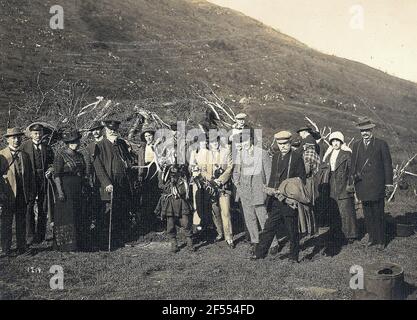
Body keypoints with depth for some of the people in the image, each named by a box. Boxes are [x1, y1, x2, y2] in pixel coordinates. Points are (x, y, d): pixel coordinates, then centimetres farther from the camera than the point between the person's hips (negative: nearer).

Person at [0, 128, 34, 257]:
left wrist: (31, 193, 9)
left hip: (23, 195, 4)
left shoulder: (25, 155, 12)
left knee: (21, 222, 10)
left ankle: (22, 247, 19)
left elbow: (30, 175, 14)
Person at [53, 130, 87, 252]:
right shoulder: (61, 155, -8)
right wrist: (60, 192, -18)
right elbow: (56, 175, -11)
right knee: (67, 217, -4)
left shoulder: (79, 155, 13)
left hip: (78, 191, 7)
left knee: (79, 217, 8)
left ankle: (78, 243, 15)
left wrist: (83, 188, 11)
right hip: (66, 189, -7)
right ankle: (66, 245, 3)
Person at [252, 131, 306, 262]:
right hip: (275, 201, 5)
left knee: (292, 230, 7)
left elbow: (301, 181, -6)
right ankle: (260, 252, 15)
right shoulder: (275, 157, 12)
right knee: (269, 227, 8)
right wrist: (270, 190, 2)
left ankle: (293, 256, 19)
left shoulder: (297, 158, -5)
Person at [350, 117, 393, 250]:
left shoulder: (381, 144, 1)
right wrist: (353, 181, 11)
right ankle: (372, 238, 20)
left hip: (377, 185, -4)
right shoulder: (356, 146, 12)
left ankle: (380, 240, 10)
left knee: (378, 214, 0)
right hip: (362, 186, 4)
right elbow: (354, 165, 16)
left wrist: (389, 183, -4)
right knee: (368, 214, 9)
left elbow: (387, 164, 0)